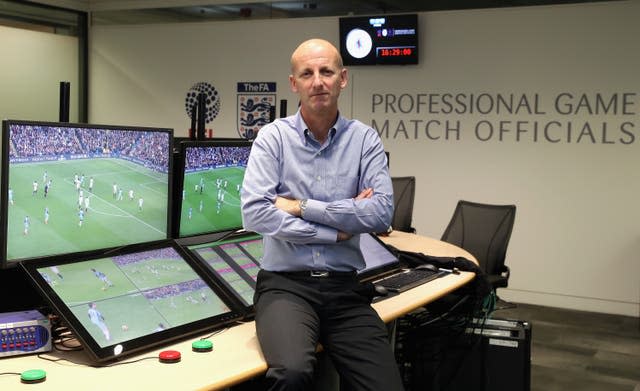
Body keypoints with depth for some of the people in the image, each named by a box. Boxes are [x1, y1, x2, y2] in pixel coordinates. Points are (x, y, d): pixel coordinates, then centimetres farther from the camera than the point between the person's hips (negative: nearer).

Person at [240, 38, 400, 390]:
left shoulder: (365, 139, 5)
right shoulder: (274, 136, 0)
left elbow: (382, 213, -8)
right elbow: (255, 213, -13)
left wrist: (301, 207, -10)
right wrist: (337, 229, -9)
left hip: (345, 287, 3)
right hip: (285, 283, -2)